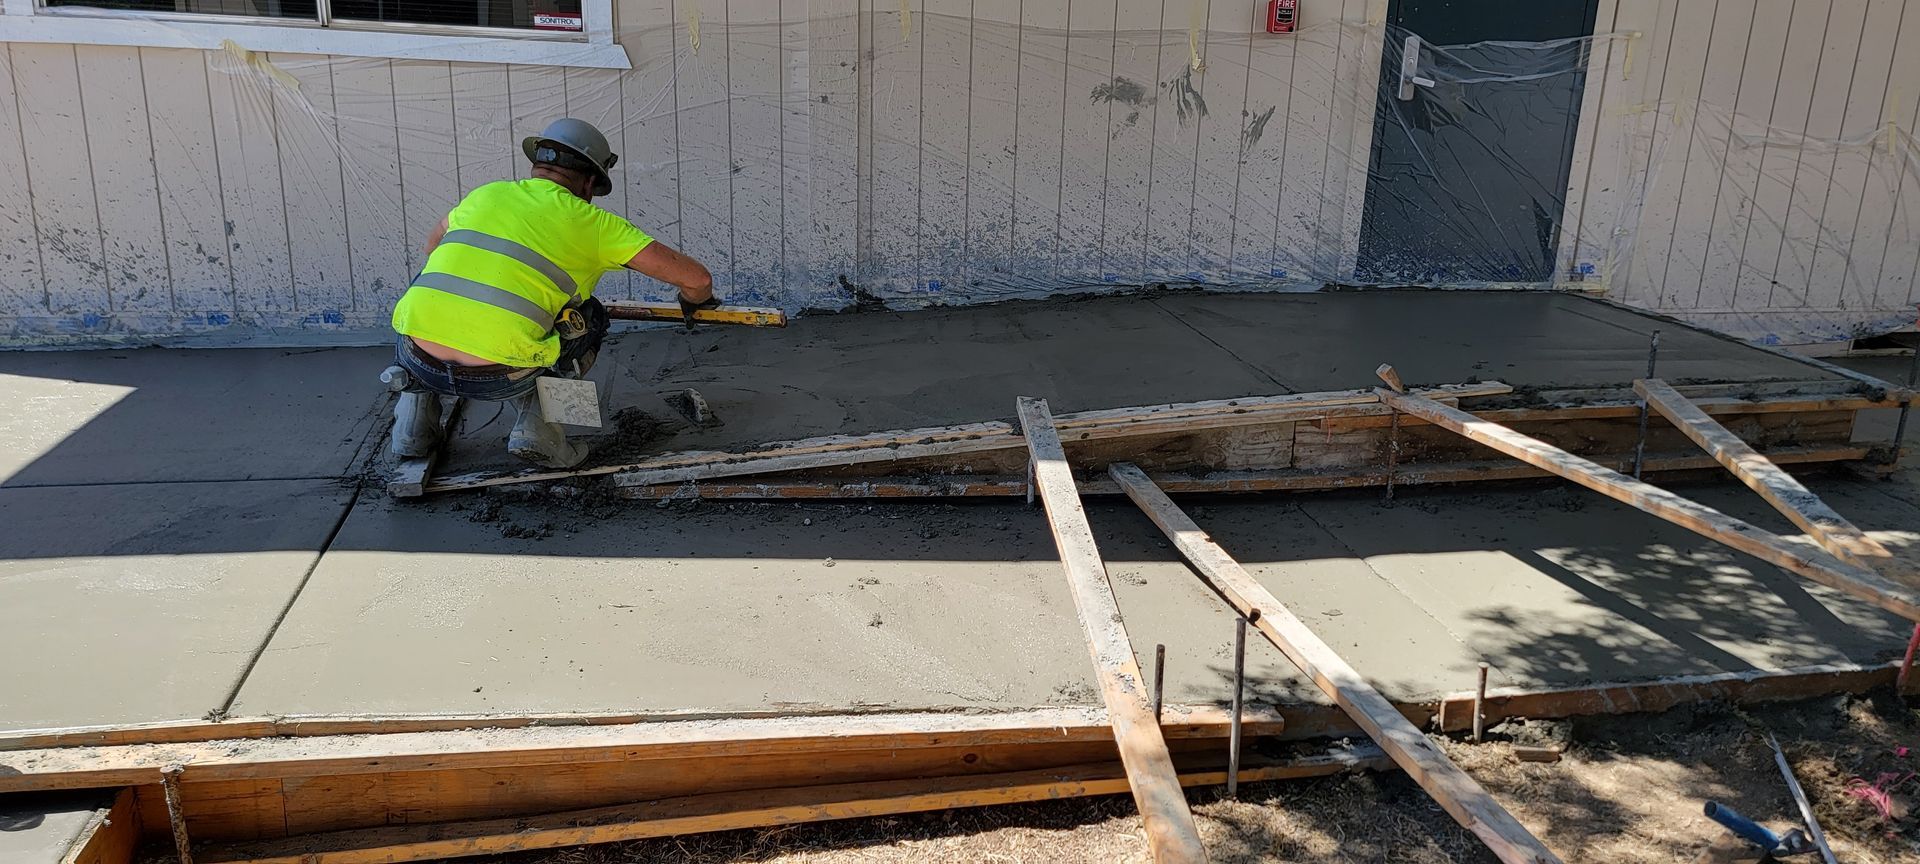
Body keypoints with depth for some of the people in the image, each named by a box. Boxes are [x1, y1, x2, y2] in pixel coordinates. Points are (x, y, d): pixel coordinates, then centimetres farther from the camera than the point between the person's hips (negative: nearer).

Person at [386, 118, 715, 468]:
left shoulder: (484, 195, 20)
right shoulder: (594, 223, 8)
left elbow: (434, 246, 42)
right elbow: (696, 278, 7)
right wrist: (694, 300, 31)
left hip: (417, 359, 4)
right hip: (497, 378, -4)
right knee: (588, 317, 22)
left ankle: (415, 414, 29)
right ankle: (537, 427, 11)